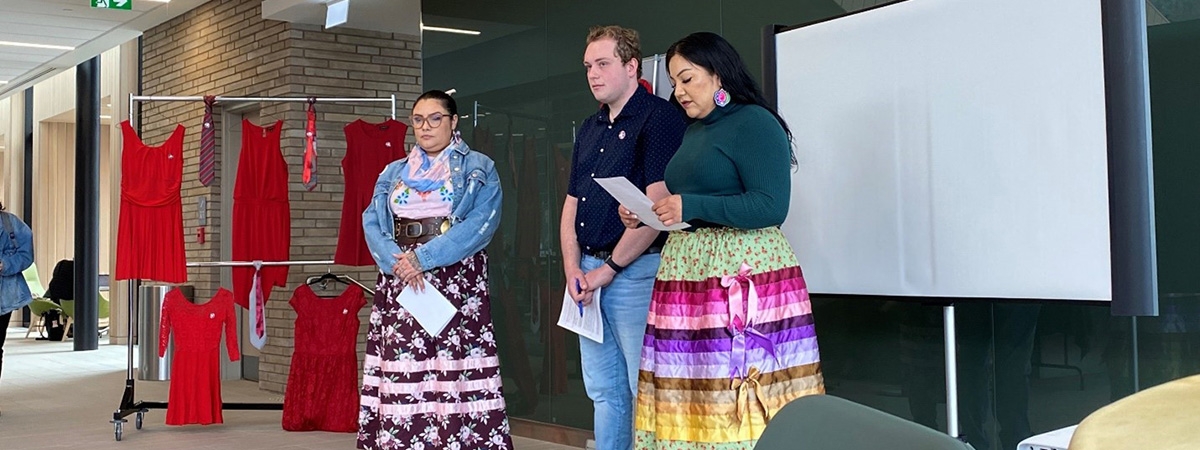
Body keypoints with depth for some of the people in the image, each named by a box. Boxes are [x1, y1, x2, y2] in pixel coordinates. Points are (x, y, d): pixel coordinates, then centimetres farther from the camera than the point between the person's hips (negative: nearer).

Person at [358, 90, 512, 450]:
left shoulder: (478, 168, 5)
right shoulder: (393, 173, 18)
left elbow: (482, 222, -9)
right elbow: (372, 223, 8)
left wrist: (424, 257, -17)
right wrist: (396, 259, -13)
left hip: (457, 282, -4)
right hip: (398, 284, 4)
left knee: (456, 377, -9)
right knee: (399, 377, -1)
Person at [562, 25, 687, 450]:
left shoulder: (659, 117, -8)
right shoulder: (589, 130, 18)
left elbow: (657, 204, -17)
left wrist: (609, 268, -13)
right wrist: (573, 268, 2)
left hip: (635, 271, -8)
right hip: (589, 273, 8)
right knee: (603, 392, 14)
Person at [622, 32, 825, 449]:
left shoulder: (754, 122, -6)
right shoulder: (693, 131, 19)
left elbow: (772, 207, -15)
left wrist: (691, 207, -20)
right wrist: (643, 214, 6)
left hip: (743, 276, -8)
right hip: (686, 272, 8)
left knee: (741, 405, -9)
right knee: (693, 399, 4)